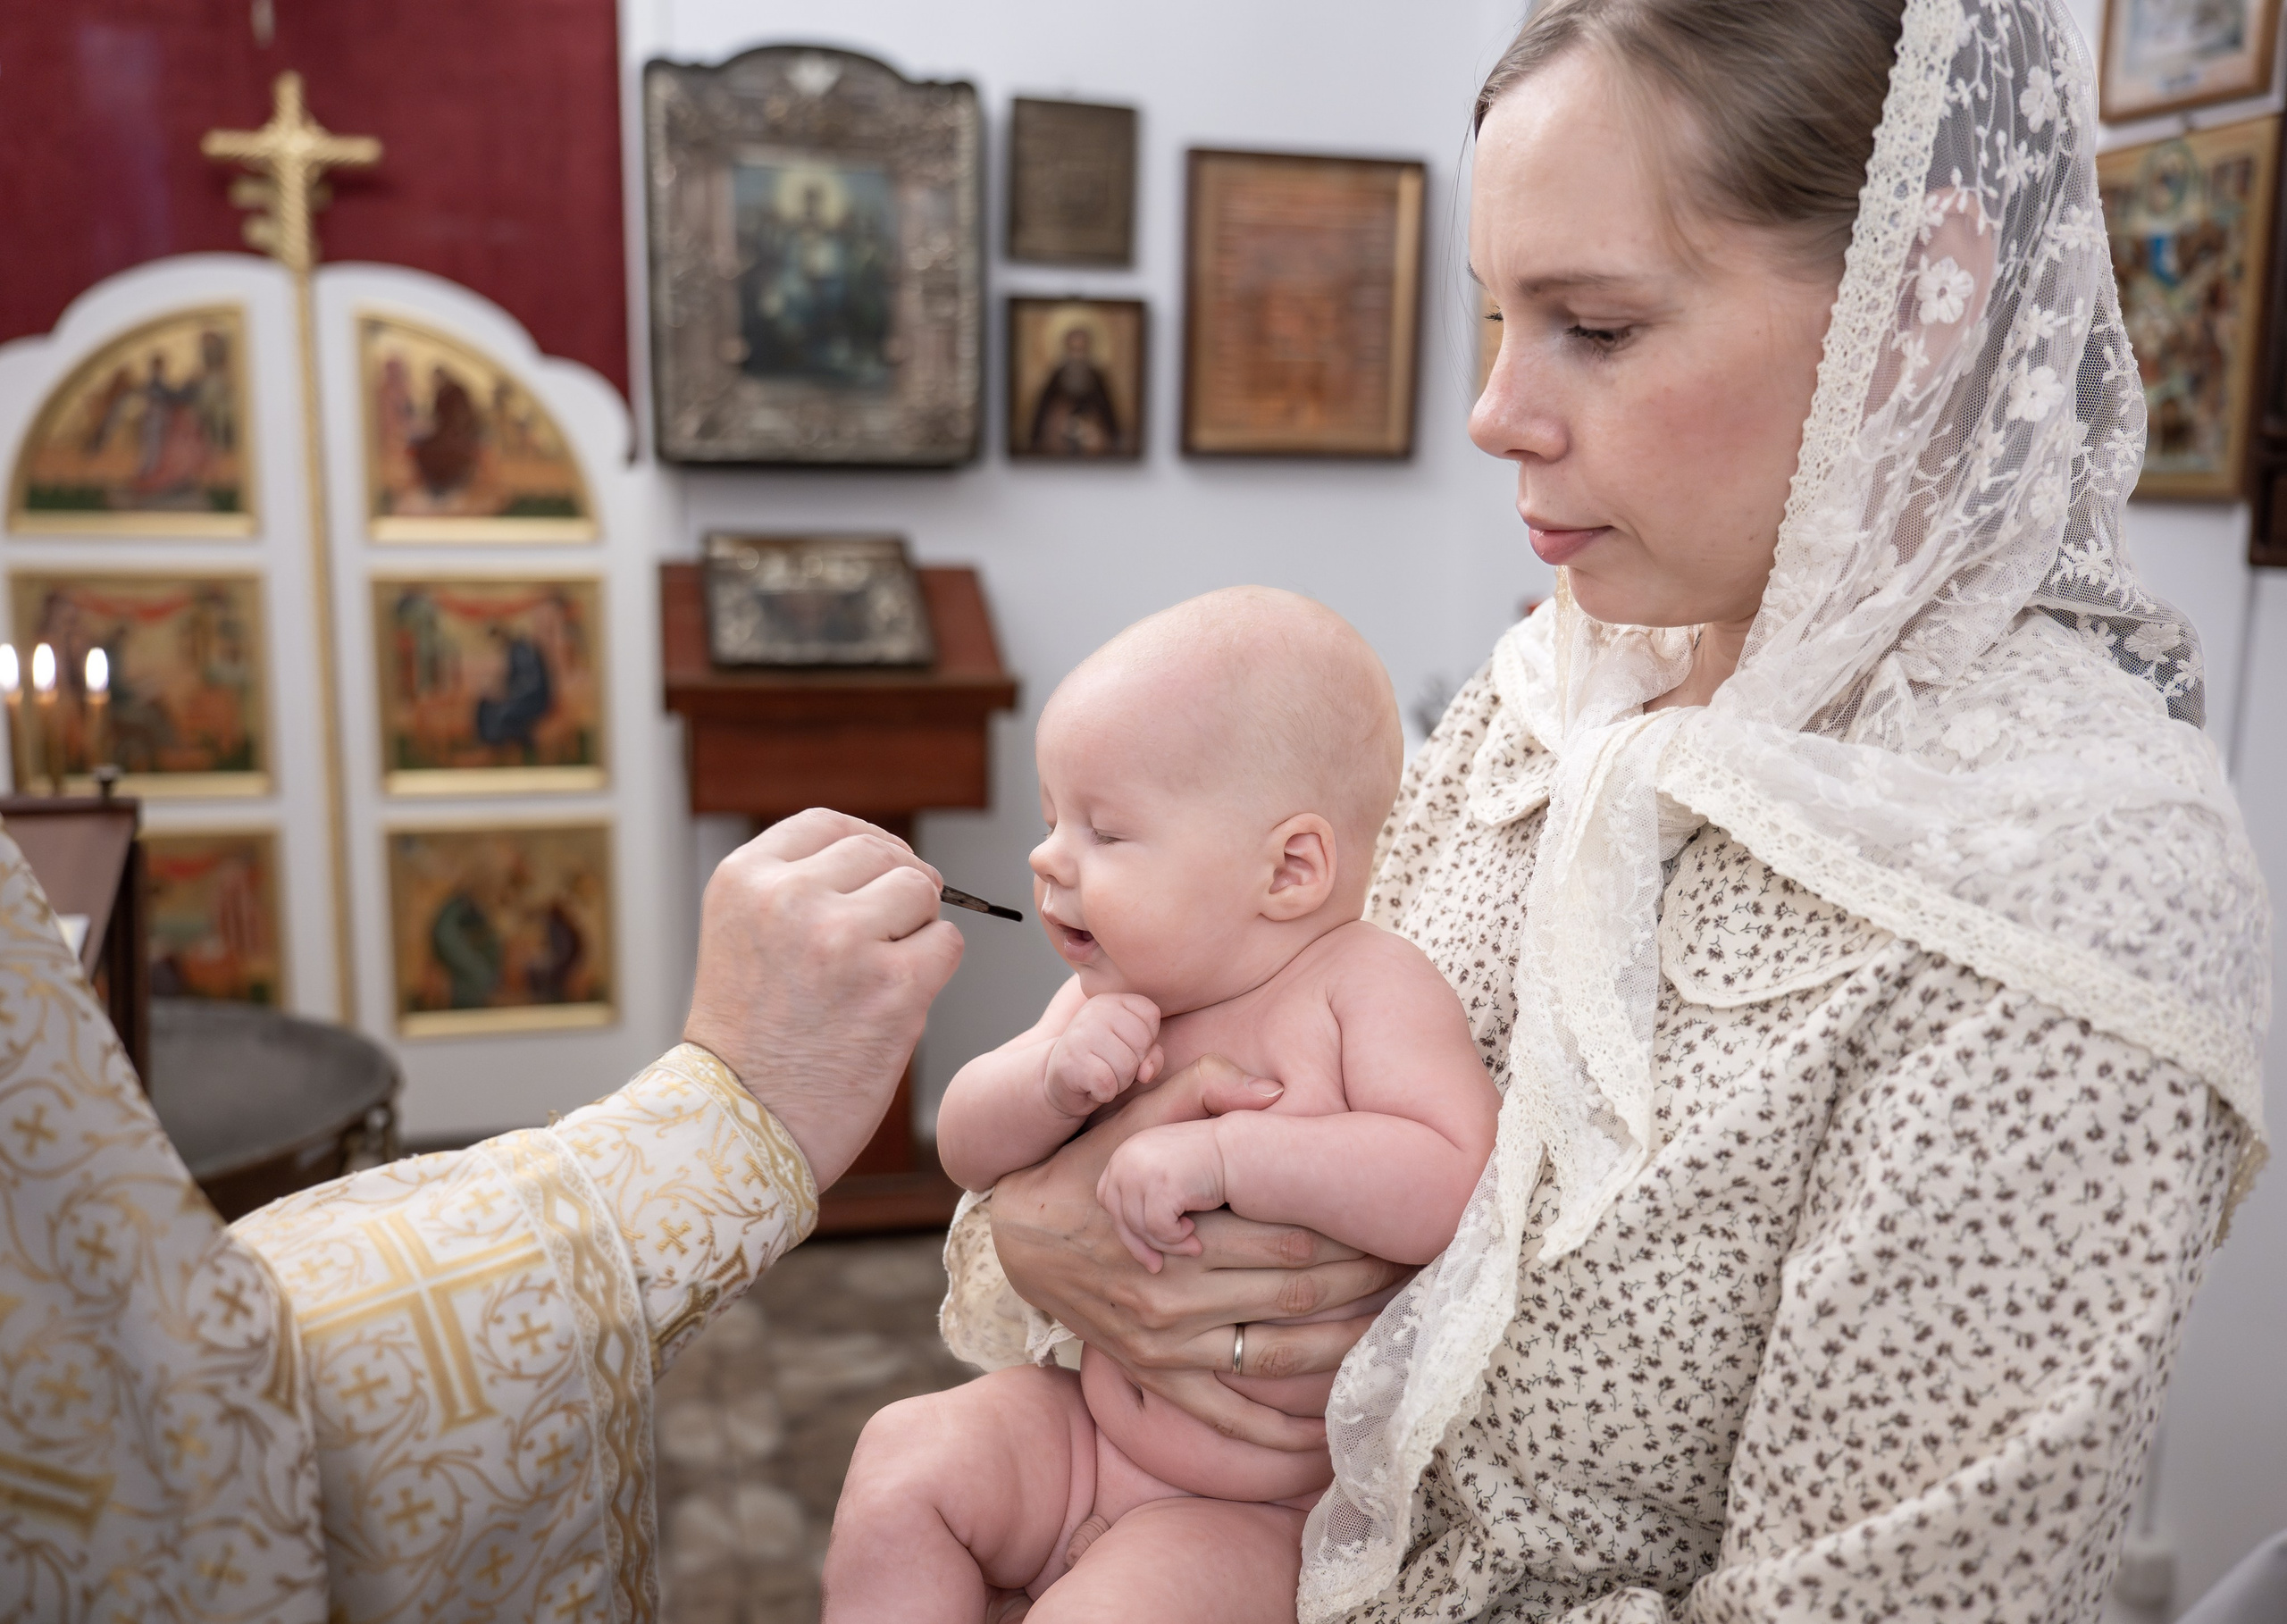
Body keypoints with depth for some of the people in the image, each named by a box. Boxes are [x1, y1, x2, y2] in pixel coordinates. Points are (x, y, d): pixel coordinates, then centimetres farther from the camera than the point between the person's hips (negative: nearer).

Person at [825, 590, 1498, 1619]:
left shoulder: (1371, 986, -18)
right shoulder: (1114, 1000, -1)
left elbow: (1455, 1188, -31)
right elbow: (966, 1149, 3)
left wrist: (1221, 1154, -36)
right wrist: (1055, 1080, -19)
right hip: (1083, 1428, 5)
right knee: (906, 1466, -14)